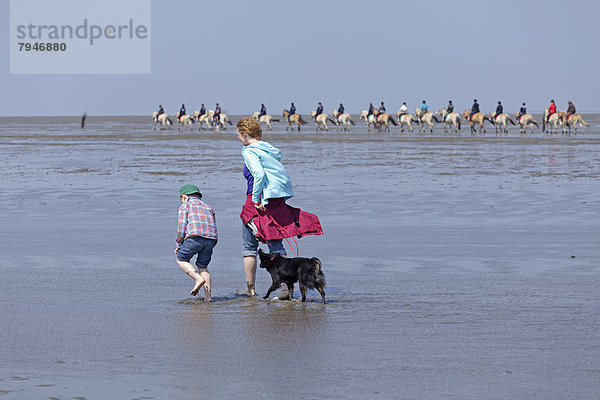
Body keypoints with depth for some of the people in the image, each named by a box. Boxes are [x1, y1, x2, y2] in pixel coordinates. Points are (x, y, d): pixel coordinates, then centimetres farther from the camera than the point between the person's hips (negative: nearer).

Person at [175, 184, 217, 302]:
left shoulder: (185, 206, 12)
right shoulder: (208, 207, 29)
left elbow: (182, 227, 3)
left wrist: (178, 245, 12)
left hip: (195, 236, -5)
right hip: (211, 239, 5)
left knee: (181, 260, 12)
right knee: (203, 266, 16)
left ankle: (199, 279, -8)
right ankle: (207, 295, 4)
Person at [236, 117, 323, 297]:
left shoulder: (250, 151, -8)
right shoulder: (270, 149, 14)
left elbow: (259, 174, -24)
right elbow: (283, 176, 13)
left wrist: (256, 199, -18)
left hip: (259, 202, -7)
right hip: (278, 200, 7)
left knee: (249, 246, 8)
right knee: (276, 245, 5)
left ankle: (250, 288, 13)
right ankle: (286, 284, -8)